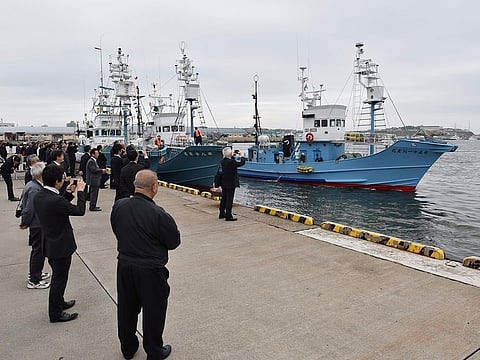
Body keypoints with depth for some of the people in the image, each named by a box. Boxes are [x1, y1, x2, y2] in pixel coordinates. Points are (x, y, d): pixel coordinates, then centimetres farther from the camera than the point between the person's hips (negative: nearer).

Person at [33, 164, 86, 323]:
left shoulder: (38, 196, -2)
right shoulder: (55, 201, -30)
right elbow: (80, 210, -20)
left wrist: (68, 194, 7)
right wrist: (81, 191, -9)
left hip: (50, 243, 9)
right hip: (61, 246, -9)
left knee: (58, 277, 26)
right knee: (59, 279, 7)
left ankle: (59, 302, 44)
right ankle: (56, 313, 22)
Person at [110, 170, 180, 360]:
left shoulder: (118, 206, -8)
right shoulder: (159, 214, -25)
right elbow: (174, 242, -13)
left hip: (125, 266, 6)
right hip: (151, 270, -5)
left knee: (127, 309, 22)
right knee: (153, 312, 13)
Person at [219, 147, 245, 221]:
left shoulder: (222, 161, 2)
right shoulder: (232, 162, -22)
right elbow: (242, 162, -13)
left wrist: (234, 156, 11)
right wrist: (239, 156, 2)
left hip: (224, 183, 8)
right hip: (231, 184, -8)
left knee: (223, 198, 17)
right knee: (229, 199, -2)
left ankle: (222, 214, 28)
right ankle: (228, 216, 3)